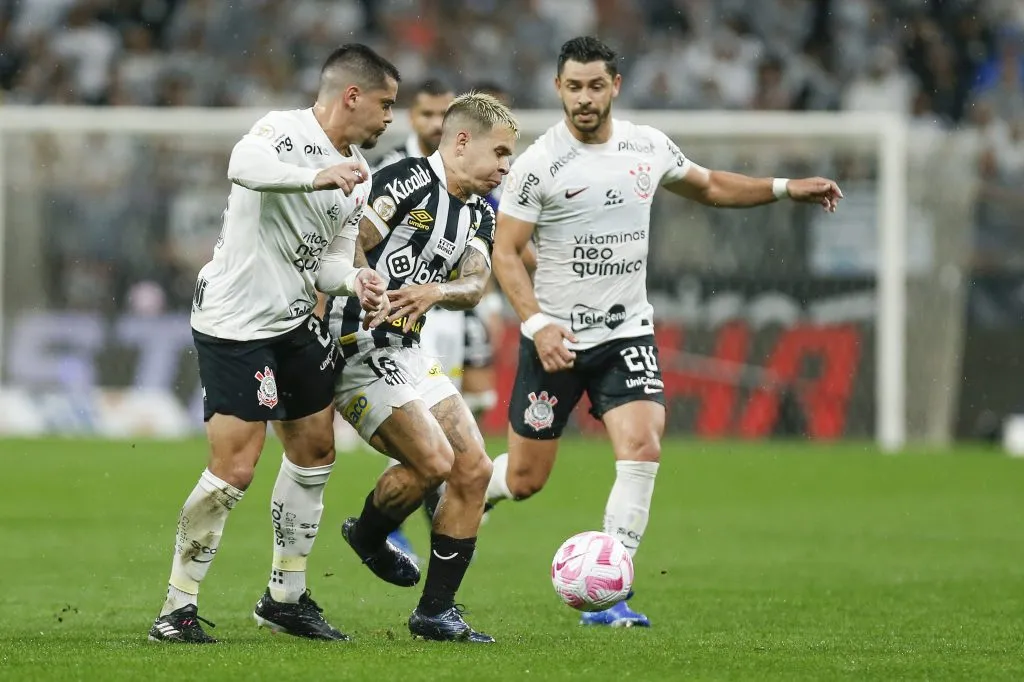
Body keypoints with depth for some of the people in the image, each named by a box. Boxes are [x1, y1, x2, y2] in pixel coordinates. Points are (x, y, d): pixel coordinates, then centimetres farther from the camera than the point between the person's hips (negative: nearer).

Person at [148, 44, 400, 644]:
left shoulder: (358, 175, 9)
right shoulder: (286, 131, -17)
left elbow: (331, 257, 12)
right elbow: (244, 165, -40)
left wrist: (352, 280, -11)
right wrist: (318, 176, -56)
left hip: (295, 319, 9)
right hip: (236, 322, -9)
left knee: (316, 446, 13)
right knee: (235, 468, -11)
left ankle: (287, 596, 27)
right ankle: (178, 607, 0)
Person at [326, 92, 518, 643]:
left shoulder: (479, 212, 13)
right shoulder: (410, 180, -14)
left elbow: (475, 283, 1)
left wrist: (434, 291, -19)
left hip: (409, 350, 9)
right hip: (360, 347, -9)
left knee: (474, 470, 2)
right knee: (433, 461, -19)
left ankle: (436, 611, 9)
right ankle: (368, 536, 12)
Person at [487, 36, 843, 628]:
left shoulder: (648, 147, 3)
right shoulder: (539, 164, -11)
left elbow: (708, 186, 22)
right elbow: (506, 252, -9)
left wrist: (786, 189, 14)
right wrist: (537, 323, -23)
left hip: (628, 333, 3)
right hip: (555, 336, -3)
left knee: (642, 448, -20)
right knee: (525, 480, 4)